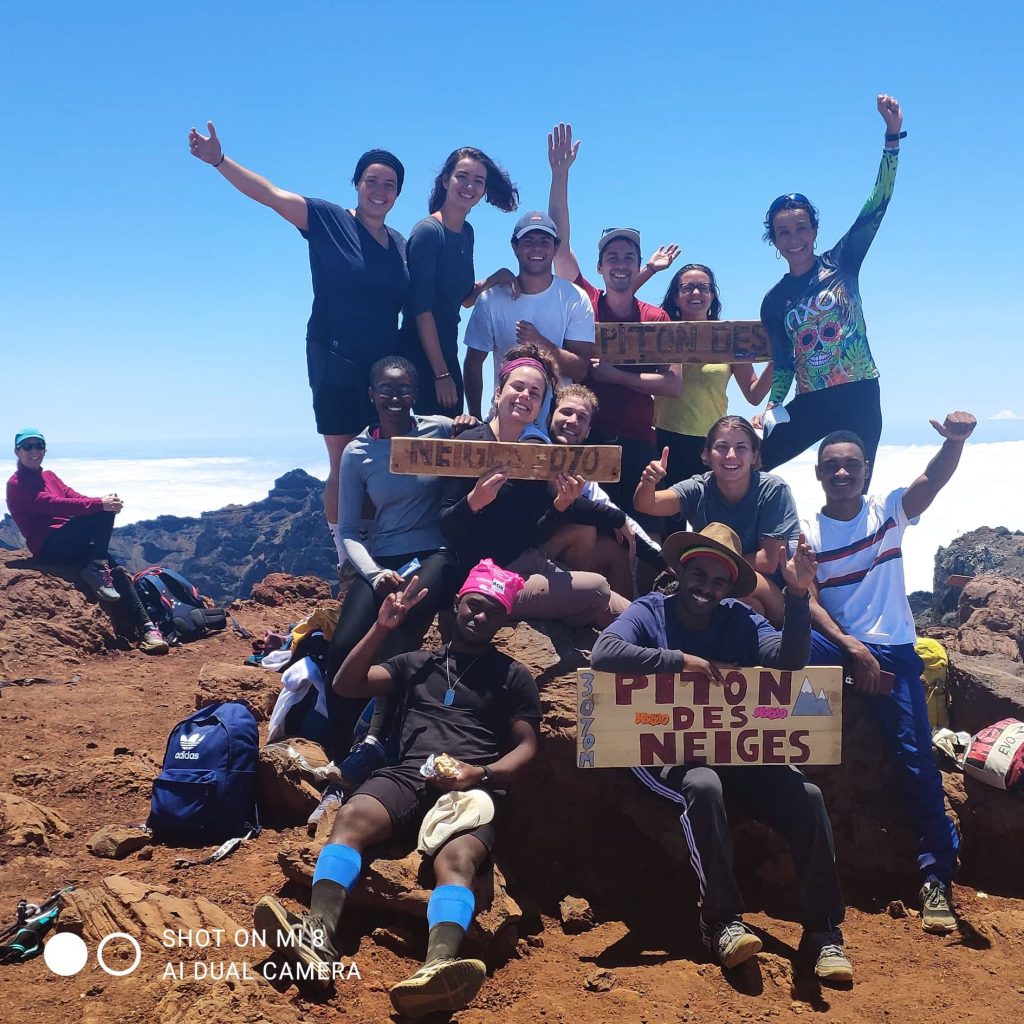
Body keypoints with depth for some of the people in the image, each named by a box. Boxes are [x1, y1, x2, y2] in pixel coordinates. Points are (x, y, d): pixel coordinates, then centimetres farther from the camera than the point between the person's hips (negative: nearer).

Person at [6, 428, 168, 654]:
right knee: (103, 513, -24)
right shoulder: (17, 484, -3)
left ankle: (146, 628, -17)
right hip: (49, 547, -7)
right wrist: (99, 504, -29)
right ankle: (95, 570, -22)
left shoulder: (49, 476, 23)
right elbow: (54, 505, -19)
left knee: (116, 569, -13)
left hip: (71, 545, 7)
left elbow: (75, 498, 8)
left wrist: (104, 502, -15)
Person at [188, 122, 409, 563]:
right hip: (337, 365, -5)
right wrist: (220, 160, -25)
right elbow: (270, 194, -13)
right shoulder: (329, 221, -3)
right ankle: (345, 560, 10)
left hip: (388, 368, 5)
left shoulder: (400, 245, 12)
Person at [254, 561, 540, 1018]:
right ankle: (318, 936, -52)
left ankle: (436, 970, -64)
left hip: (472, 789, -2)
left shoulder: (514, 677, 19)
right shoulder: (418, 663, 26)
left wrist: (482, 774, -9)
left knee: (456, 860, -36)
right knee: (351, 816, -32)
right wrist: (381, 629, 7)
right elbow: (348, 684, 19)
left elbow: (526, 747, 11)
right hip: (407, 775, 3)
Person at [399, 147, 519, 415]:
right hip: (420, 354, -8)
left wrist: (496, 278, -2)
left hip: (446, 351, 8)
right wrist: (441, 374, -18)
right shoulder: (428, 232, -13)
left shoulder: (467, 232, 11)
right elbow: (422, 309, -17)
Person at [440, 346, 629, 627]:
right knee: (596, 589, -16)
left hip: (532, 566, 7)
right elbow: (446, 526, -16)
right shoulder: (470, 443, -12)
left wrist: (561, 504, -16)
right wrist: (475, 500, -35)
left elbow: (536, 533, 2)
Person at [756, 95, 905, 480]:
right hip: (810, 404, 2)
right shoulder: (774, 302, 7)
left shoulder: (841, 262, 2)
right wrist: (771, 406, -10)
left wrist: (892, 136, -16)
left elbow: (877, 204, -7)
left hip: (860, 398, -2)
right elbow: (782, 365, 8)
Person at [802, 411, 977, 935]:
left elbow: (932, 482, -16)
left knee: (914, 753, -10)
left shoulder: (887, 510, 4)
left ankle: (936, 870, -3)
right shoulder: (806, 531, 3)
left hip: (892, 648, 0)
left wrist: (955, 442, -38)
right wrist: (854, 649, -21)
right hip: (835, 643, 0)